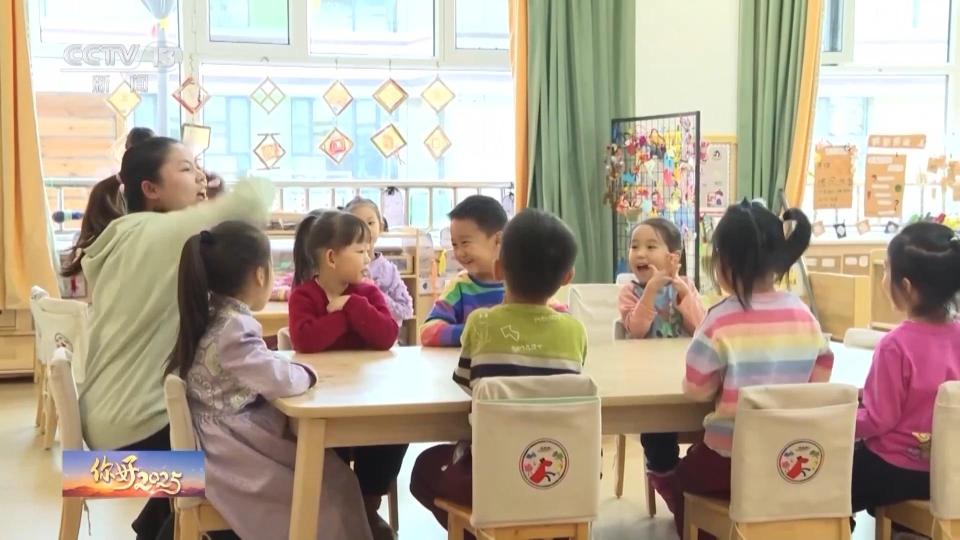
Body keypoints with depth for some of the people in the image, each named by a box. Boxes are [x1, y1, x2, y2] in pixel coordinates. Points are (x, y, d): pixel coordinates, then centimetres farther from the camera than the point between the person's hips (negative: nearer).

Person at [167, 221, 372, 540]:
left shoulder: (211, 317, 7)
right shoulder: (234, 328, -22)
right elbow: (280, 380, -30)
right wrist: (307, 373, -9)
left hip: (224, 440, 9)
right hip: (234, 450, -9)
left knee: (323, 464, 12)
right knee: (333, 480, -4)